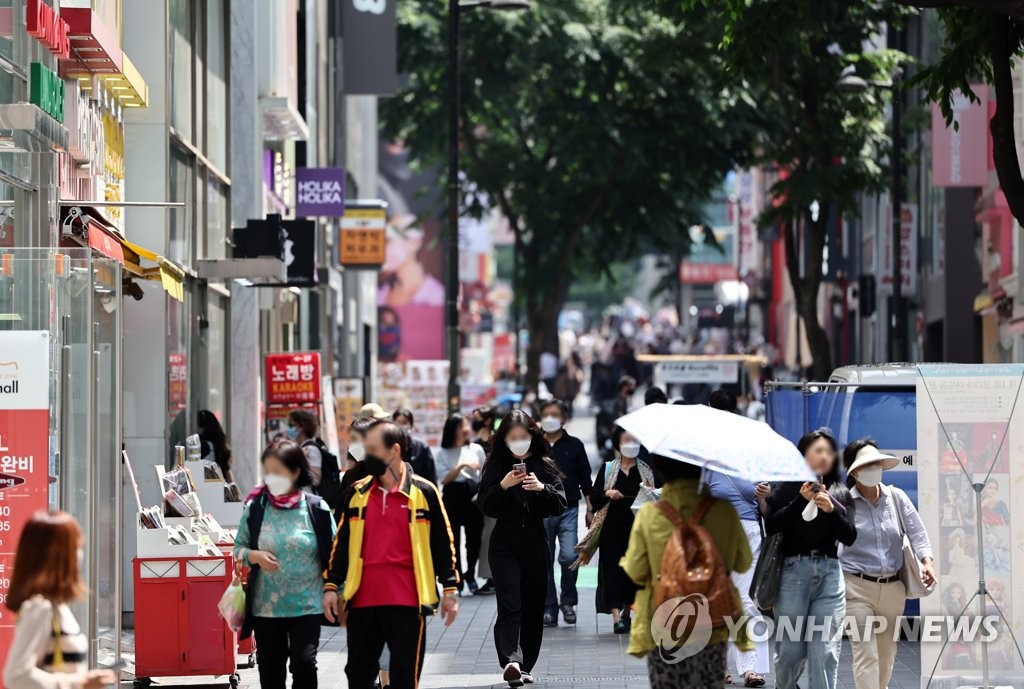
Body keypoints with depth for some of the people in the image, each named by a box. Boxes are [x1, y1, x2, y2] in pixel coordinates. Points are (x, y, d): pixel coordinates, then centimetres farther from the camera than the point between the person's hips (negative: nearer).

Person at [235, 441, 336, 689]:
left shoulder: (317, 509, -4)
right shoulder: (255, 507, 0)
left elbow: (333, 555, 3)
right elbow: (238, 548, 8)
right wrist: (254, 556, -13)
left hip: (306, 604, -2)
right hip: (265, 606, 2)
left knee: (304, 664, -11)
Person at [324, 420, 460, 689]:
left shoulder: (423, 492, -1)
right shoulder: (358, 493, 9)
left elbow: (443, 543, 3)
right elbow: (342, 543, 13)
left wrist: (450, 589, 1)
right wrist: (331, 585, 8)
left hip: (407, 603, -4)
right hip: (363, 601, 4)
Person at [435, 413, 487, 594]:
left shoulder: (476, 449, 8)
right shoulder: (443, 453, 4)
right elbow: (445, 479, -4)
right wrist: (462, 466, -16)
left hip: (473, 496, 1)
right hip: (453, 496, -1)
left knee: (474, 538, 2)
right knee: (453, 540, -1)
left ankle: (470, 574, 24)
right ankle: (457, 580, 5)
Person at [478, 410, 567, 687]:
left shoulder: (545, 466, 5)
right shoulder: (495, 466, 2)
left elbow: (560, 506, 0)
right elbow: (487, 507, -2)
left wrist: (542, 488, -17)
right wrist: (503, 486, -18)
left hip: (535, 544, 2)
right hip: (504, 544, -2)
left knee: (533, 609, 7)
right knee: (510, 604, -16)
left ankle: (525, 666, 17)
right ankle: (510, 661, -29)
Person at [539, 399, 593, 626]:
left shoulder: (574, 445, 5)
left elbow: (585, 480, 8)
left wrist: (590, 509, 4)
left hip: (568, 510, -1)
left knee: (569, 556, -16)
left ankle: (568, 601, 4)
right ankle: (549, 608, 11)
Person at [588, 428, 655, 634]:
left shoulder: (646, 470, 9)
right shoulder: (609, 468, 7)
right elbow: (593, 498, 5)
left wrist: (651, 494, -9)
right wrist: (607, 494, -13)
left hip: (638, 527, 1)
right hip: (613, 526, -1)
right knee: (614, 569, -9)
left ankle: (626, 613, 20)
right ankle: (616, 617, -15)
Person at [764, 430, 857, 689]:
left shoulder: (839, 493, 13)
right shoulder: (787, 489, 6)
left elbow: (850, 537, 5)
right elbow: (771, 526, -8)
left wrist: (831, 510, -9)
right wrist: (801, 500, -14)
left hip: (829, 573, 2)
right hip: (794, 570, -2)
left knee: (826, 650, -8)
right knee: (790, 648, 3)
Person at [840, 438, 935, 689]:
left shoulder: (897, 497, 4)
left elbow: (916, 530, -1)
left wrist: (926, 560, -17)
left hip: (893, 587, 4)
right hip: (858, 587, -4)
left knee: (887, 652, 16)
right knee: (866, 653, -12)